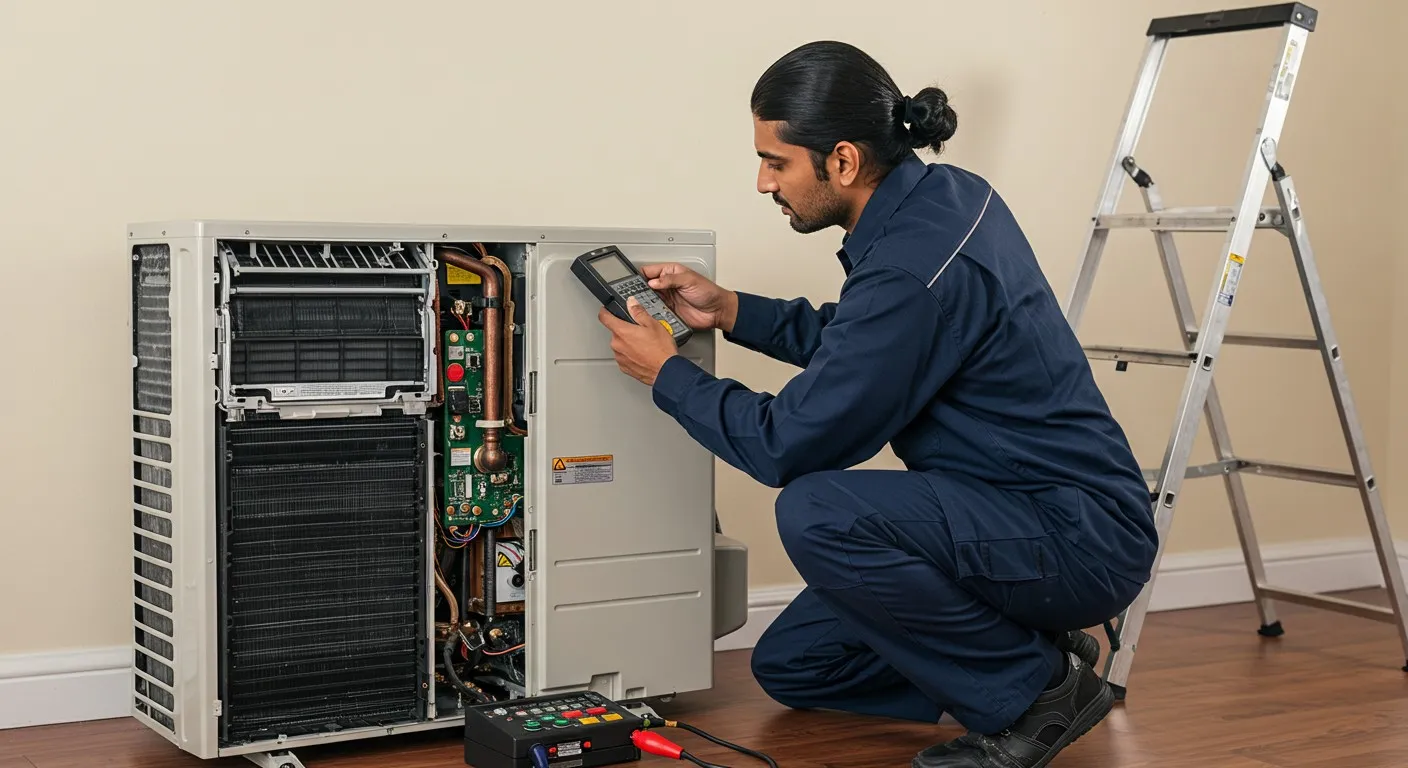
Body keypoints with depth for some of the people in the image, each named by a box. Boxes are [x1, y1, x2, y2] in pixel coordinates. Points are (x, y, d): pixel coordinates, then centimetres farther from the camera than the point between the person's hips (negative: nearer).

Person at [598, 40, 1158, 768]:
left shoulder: (913, 267, -27)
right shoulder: (944, 193, 2)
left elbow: (789, 443, -20)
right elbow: (858, 342, 19)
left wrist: (666, 372, -5)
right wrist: (730, 311, 8)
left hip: (1080, 541, -9)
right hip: (1032, 517, 9)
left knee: (817, 515, -30)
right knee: (791, 664, 9)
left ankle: (1032, 692, -10)